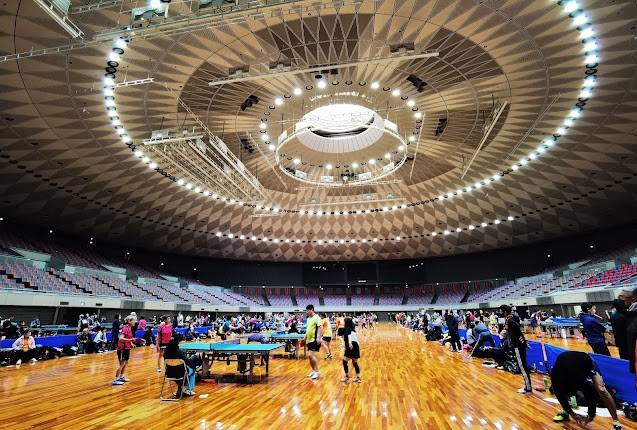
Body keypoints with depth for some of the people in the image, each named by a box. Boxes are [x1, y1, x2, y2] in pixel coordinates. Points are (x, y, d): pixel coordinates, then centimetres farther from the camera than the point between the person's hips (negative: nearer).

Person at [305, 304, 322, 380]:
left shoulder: (317, 318, -11)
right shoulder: (308, 319, 14)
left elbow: (319, 328, -18)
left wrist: (318, 337, -27)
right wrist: (305, 338, 20)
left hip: (314, 340, -9)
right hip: (309, 340, 9)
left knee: (311, 355, -13)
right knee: (309, 356, 11)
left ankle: (317, 371, -1)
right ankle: (313, 370, 25)